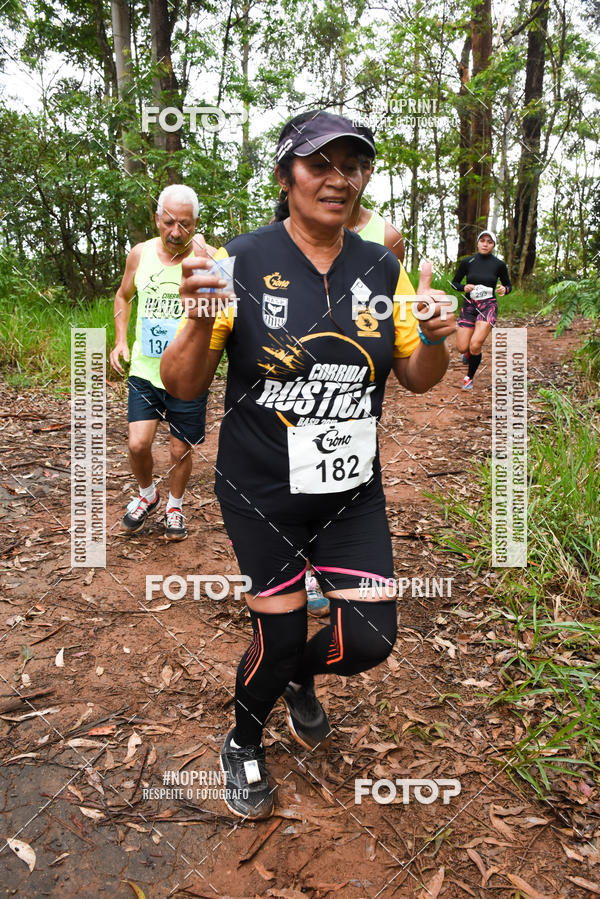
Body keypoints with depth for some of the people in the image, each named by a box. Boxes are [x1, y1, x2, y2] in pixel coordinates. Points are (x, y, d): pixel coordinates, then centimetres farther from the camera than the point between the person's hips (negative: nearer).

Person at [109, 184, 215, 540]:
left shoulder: (208, 256, -8)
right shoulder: (141, 253, 2)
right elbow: (123, 296, 20)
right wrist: (120, 340, 9)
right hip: (144, 371, 2)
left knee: (180, 451, 9)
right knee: (138, 444, -6)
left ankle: (175, 506, 36)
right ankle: (147, 495, 26)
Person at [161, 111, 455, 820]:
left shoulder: (381, 267, 2)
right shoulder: (241, 263, -10)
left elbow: (415, 379, 8)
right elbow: (183, 387, -10)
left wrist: (434, 339, -13)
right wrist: (200, 320, -29)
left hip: (352, 493, 4)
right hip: (262, 494, -3)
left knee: (371, 638, 3)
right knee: (279, 639, 6)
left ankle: (299, 677, 41)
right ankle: (243, 744, 42)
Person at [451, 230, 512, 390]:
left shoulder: (499, 264, 0)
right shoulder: (467, 262, 0)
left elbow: (508, 285, 12)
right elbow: (454, 283, 10)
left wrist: (504, 289, -12)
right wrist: (464, 287, -11)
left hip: (488, 306, -2)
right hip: (469, 305, 2)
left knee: (475, 344, -20)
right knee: (461, 347, -4)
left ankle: (469, 377, 4)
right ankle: (470, 352, 36)